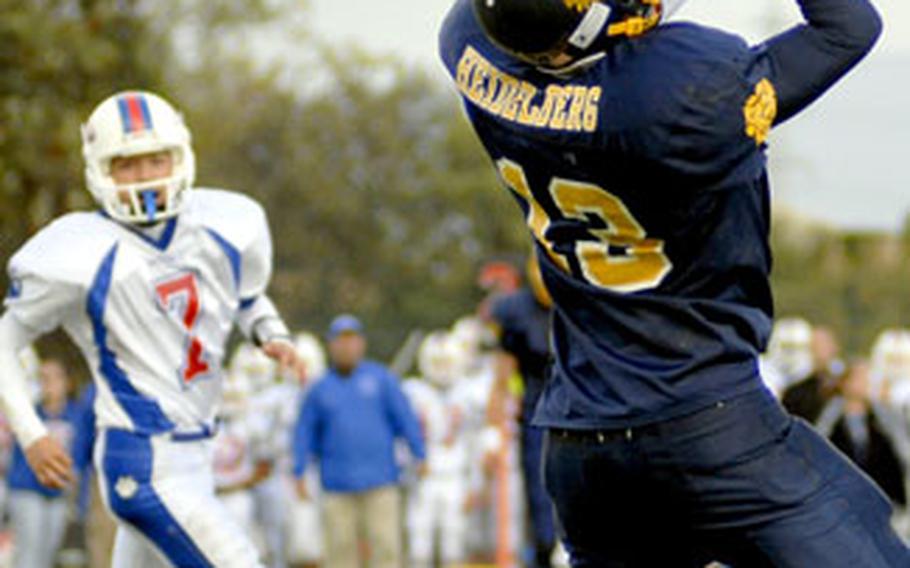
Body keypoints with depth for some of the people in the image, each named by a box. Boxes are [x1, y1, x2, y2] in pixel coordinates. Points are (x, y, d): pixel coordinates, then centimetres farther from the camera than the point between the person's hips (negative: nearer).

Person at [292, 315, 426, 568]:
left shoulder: (381, 378, 7)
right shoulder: (320, 389, 9)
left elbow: (405, 417, 4)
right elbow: (304, 431, 13)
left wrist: (419, 456, -4)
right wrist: (299, 473, 5)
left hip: (380, 482, -1)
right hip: (337, 487, 1)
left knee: (386, 546, -7)